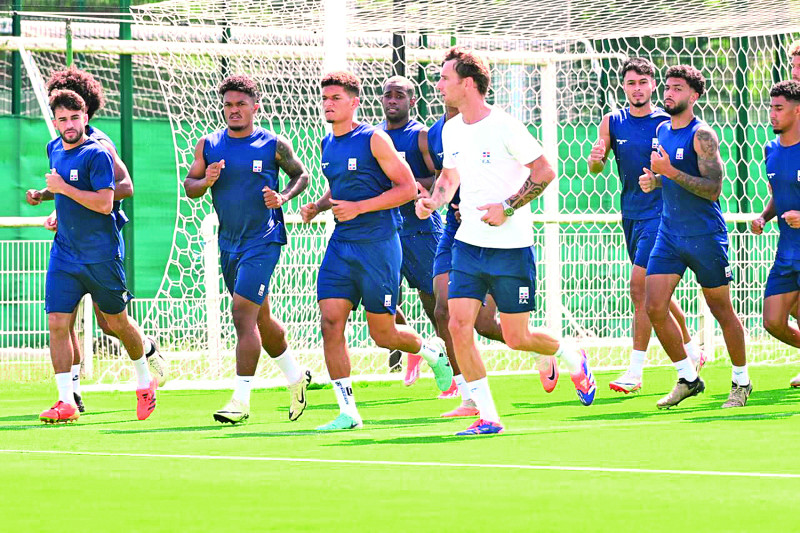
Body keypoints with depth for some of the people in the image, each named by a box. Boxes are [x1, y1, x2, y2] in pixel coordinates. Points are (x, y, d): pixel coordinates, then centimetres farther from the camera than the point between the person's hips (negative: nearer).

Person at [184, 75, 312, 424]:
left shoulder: (274, 144, -5)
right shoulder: (208, 145, 4)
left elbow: (301, 175, 7)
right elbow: (189, 186, 8)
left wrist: (283, 197, -11)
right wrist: (206, 181, -14)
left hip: (263, 240, -6)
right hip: (229, 244, 6)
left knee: (243, 314, -16)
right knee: (260, 317, 17)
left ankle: (241, 400, -15)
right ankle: (295, 378, 37)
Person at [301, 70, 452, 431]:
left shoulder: (373, 139, -10)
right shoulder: (328, 144, 11)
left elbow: (408, 187, -12)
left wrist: (359, 207, -19)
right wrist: (317, 207, 6)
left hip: (378, 243, -6)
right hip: (341, 245, 6)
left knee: (382, 334, 2)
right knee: (330, 323, -9)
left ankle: (433, 351, 34)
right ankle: (347, 411, -5)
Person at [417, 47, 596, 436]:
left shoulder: (504, 127, -14)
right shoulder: (451, 130, 7)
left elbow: (544, 171, -12)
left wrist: (508, 207, -20)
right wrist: (433, 201, 4)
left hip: (511, 247, -6)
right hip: (468, 244, 6)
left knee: (516, 338, 1)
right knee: (458, 324, -9)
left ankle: (572, 357, 33)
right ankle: (487, 415, -2)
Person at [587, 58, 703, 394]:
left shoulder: (666, 123, -7)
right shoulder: (612, 122, 5)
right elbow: (596, 170, 2)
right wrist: (595, 159, -21)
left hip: (659, 212, -6)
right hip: (630, 213, 6)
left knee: (640, 287, -14)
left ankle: (636, 371, -13)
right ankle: (691, 351, 32)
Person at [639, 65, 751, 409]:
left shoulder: (702, 135, -12)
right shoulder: (662, 131, 10)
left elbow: (713, 189, -19)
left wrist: (670, 172, -26)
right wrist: (654, 181, 5)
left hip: (706, 235, -7)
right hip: (669, 234, 7)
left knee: (721, 310, 4)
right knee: (654, 308, -5)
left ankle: (741, 381, 20)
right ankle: (688, 379, 7)